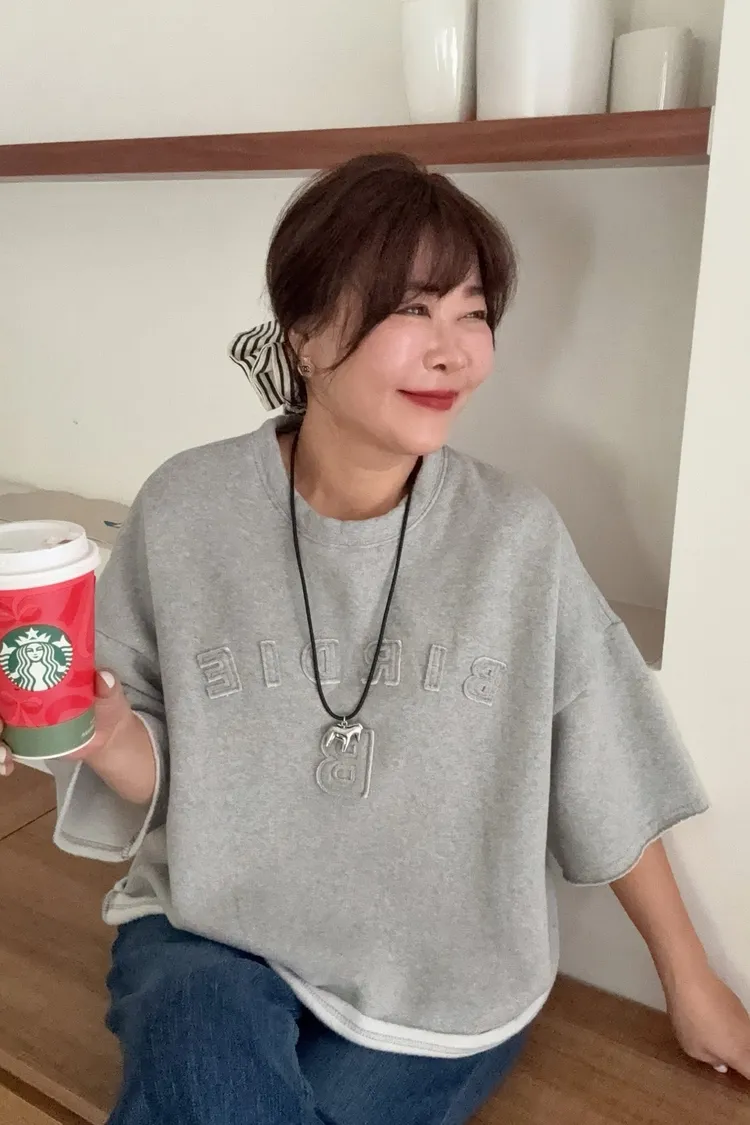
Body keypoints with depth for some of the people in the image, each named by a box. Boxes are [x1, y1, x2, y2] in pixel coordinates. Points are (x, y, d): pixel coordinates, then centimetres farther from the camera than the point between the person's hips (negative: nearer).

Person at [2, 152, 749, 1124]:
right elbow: (159, 772, -2)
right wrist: (99, 735, -24)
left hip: (442, 992, 1)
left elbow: (604, 782, -1)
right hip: (215, 938, 0)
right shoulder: (183, 513, -11)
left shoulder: (515, 537, -12)